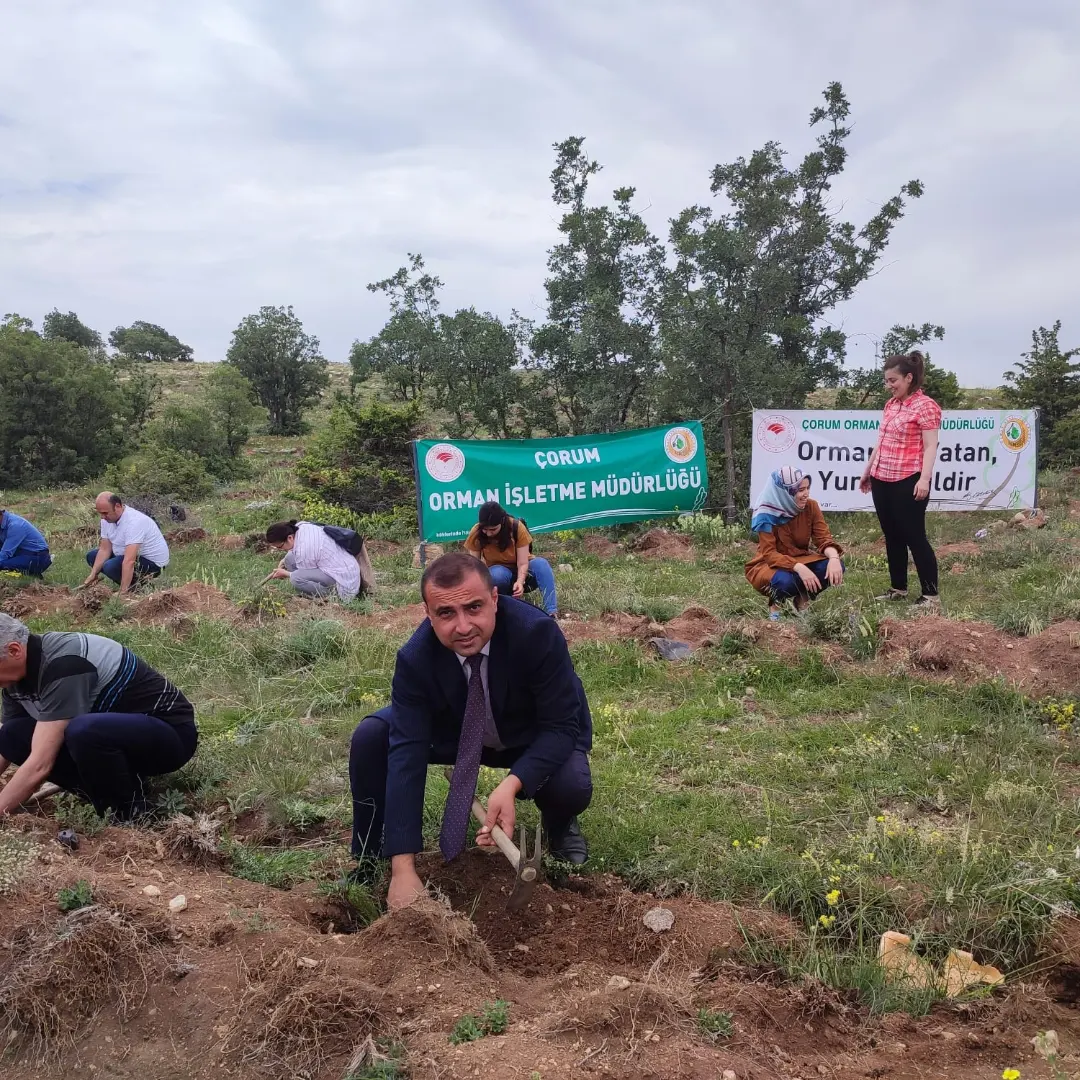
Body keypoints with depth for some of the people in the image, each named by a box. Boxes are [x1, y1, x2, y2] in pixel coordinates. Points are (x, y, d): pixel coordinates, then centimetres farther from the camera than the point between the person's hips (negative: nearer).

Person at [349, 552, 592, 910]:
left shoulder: (538, 633, -35)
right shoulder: (415, 658, -28)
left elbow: (560, 726, -28)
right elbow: (406, 751, -32)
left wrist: (512, 785, -47)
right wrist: (403, 868, -38)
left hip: (535, 740, -1)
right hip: (455, 733, 2)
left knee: (572, 788, -33)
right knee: (369, 738, -21)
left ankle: (559, 827, 7)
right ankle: (371, 862, 1)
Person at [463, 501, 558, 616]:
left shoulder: (516, 527, -22)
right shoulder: (476, 533, -19)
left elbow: (522, 563, -22)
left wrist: (520, 582, -41)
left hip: (521, 572, 0)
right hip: (497, 574, 0)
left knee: (540, 564, -34)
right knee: (497, 574, -38)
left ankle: (552, 611, -40)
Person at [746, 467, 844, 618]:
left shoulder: (811, 506, -9)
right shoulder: (767, 515, -21)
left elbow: (823, 538, -12)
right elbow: (769, 554, -25)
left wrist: (834, 557, -35)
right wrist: (799, 567, -41)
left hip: (801, 560, 4)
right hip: (770, 565, -4)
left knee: (836, 567, -24)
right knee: (785, 581, -39)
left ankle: (802, 600, 1)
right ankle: (776, 603, -2)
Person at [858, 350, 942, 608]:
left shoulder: (925, 406, -8)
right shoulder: (891, 404, 15)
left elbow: (930, 446, -13)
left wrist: (924, 478, -22)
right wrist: (868, 470, 24)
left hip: (908, 482, -8)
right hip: (882, 480, 8)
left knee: (914, 537, -5)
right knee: (892, 537, 13)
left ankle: (931, 595, 2)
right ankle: (898, 588, 23)